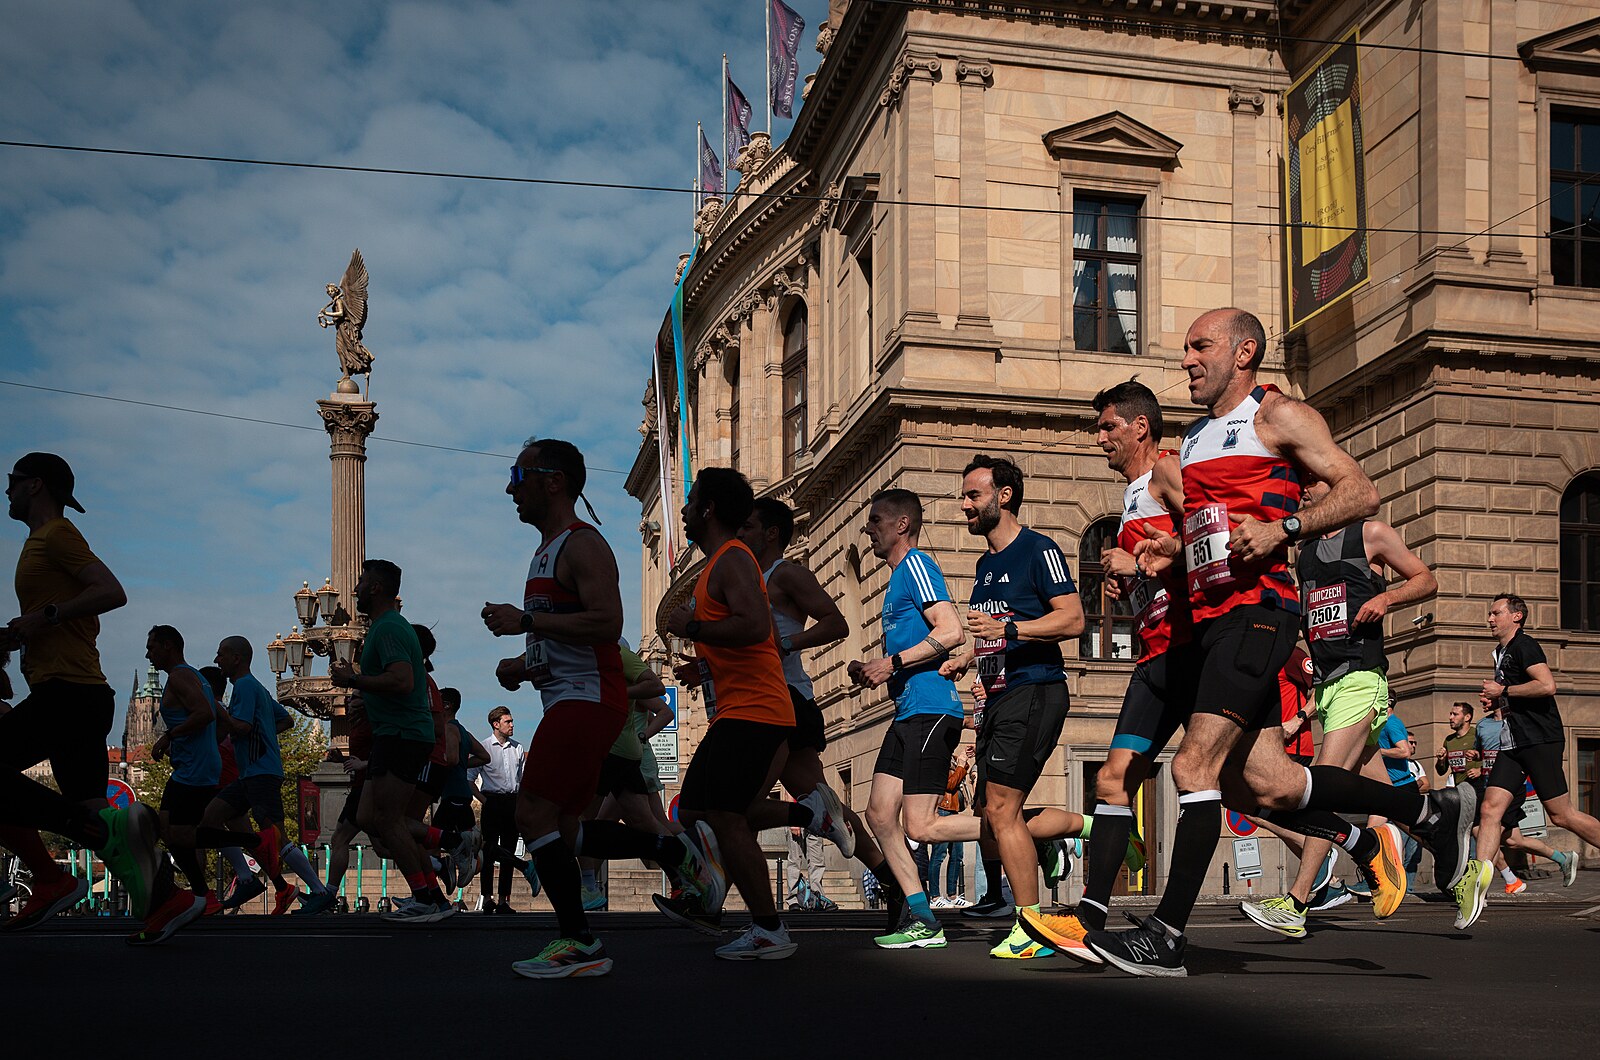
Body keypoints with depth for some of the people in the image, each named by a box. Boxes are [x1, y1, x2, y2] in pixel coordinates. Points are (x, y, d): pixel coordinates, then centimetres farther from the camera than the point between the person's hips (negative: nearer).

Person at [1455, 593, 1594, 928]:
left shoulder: (1525, 646, -7)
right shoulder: (1501, 653, 22)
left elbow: (1547, 686, -23)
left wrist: (1503, 692, -14)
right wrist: (1495, 700, 14)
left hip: (1539, 739, -9)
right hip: (1513, 743, 9)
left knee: (1560, 815, -6)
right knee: (1490, 807, -7)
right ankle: (1479, 878, -16)